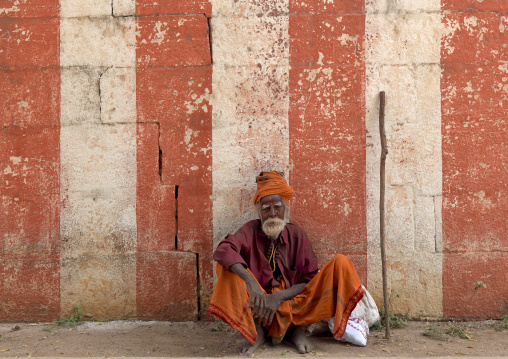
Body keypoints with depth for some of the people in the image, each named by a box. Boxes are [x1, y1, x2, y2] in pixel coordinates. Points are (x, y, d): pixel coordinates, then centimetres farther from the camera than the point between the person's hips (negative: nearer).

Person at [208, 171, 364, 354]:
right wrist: (251, 282, -38)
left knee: (341, 263, -14)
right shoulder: (251, 231, -3)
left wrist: (279, 296, -19)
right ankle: (256, 331, -15)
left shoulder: (296, 234, 0)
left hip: (292, 303, 1)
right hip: (260, 306, -1)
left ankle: (296, 329, -10)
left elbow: (311, 280, -3)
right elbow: (223, 250, -24)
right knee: (227, 266, -22)